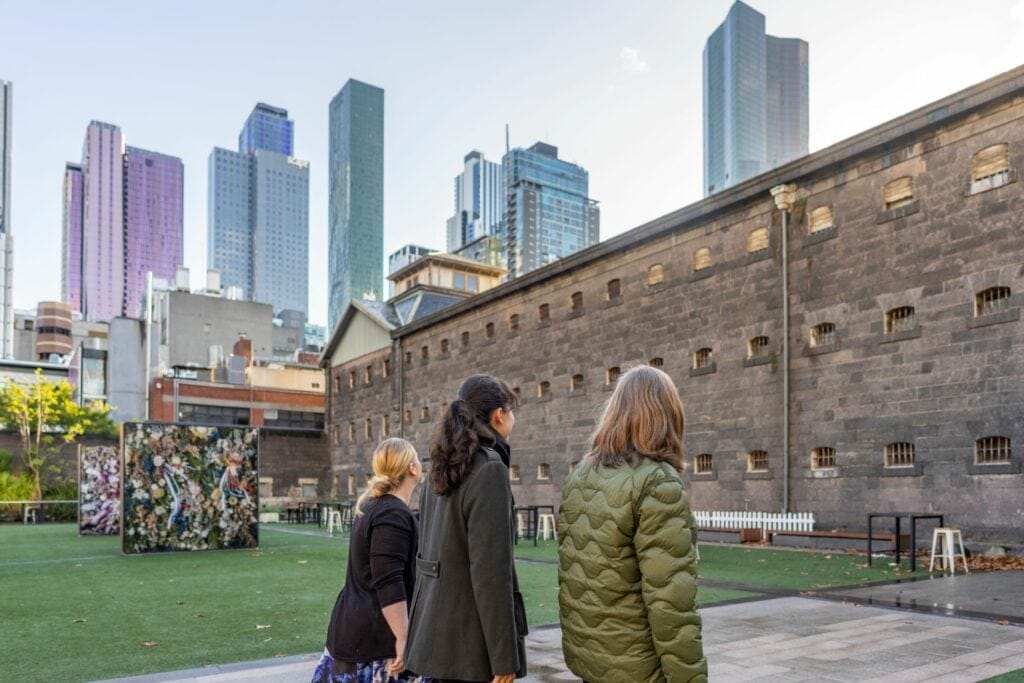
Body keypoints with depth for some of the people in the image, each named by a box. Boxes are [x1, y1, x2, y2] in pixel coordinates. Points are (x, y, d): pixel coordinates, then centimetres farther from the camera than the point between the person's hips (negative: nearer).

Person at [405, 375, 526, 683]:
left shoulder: (442, 467, 9)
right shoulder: (489, 467, -17)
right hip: (470, 639, -8)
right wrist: (504, 656, -16)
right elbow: (491, 569, -21)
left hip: (438, 628, 8)